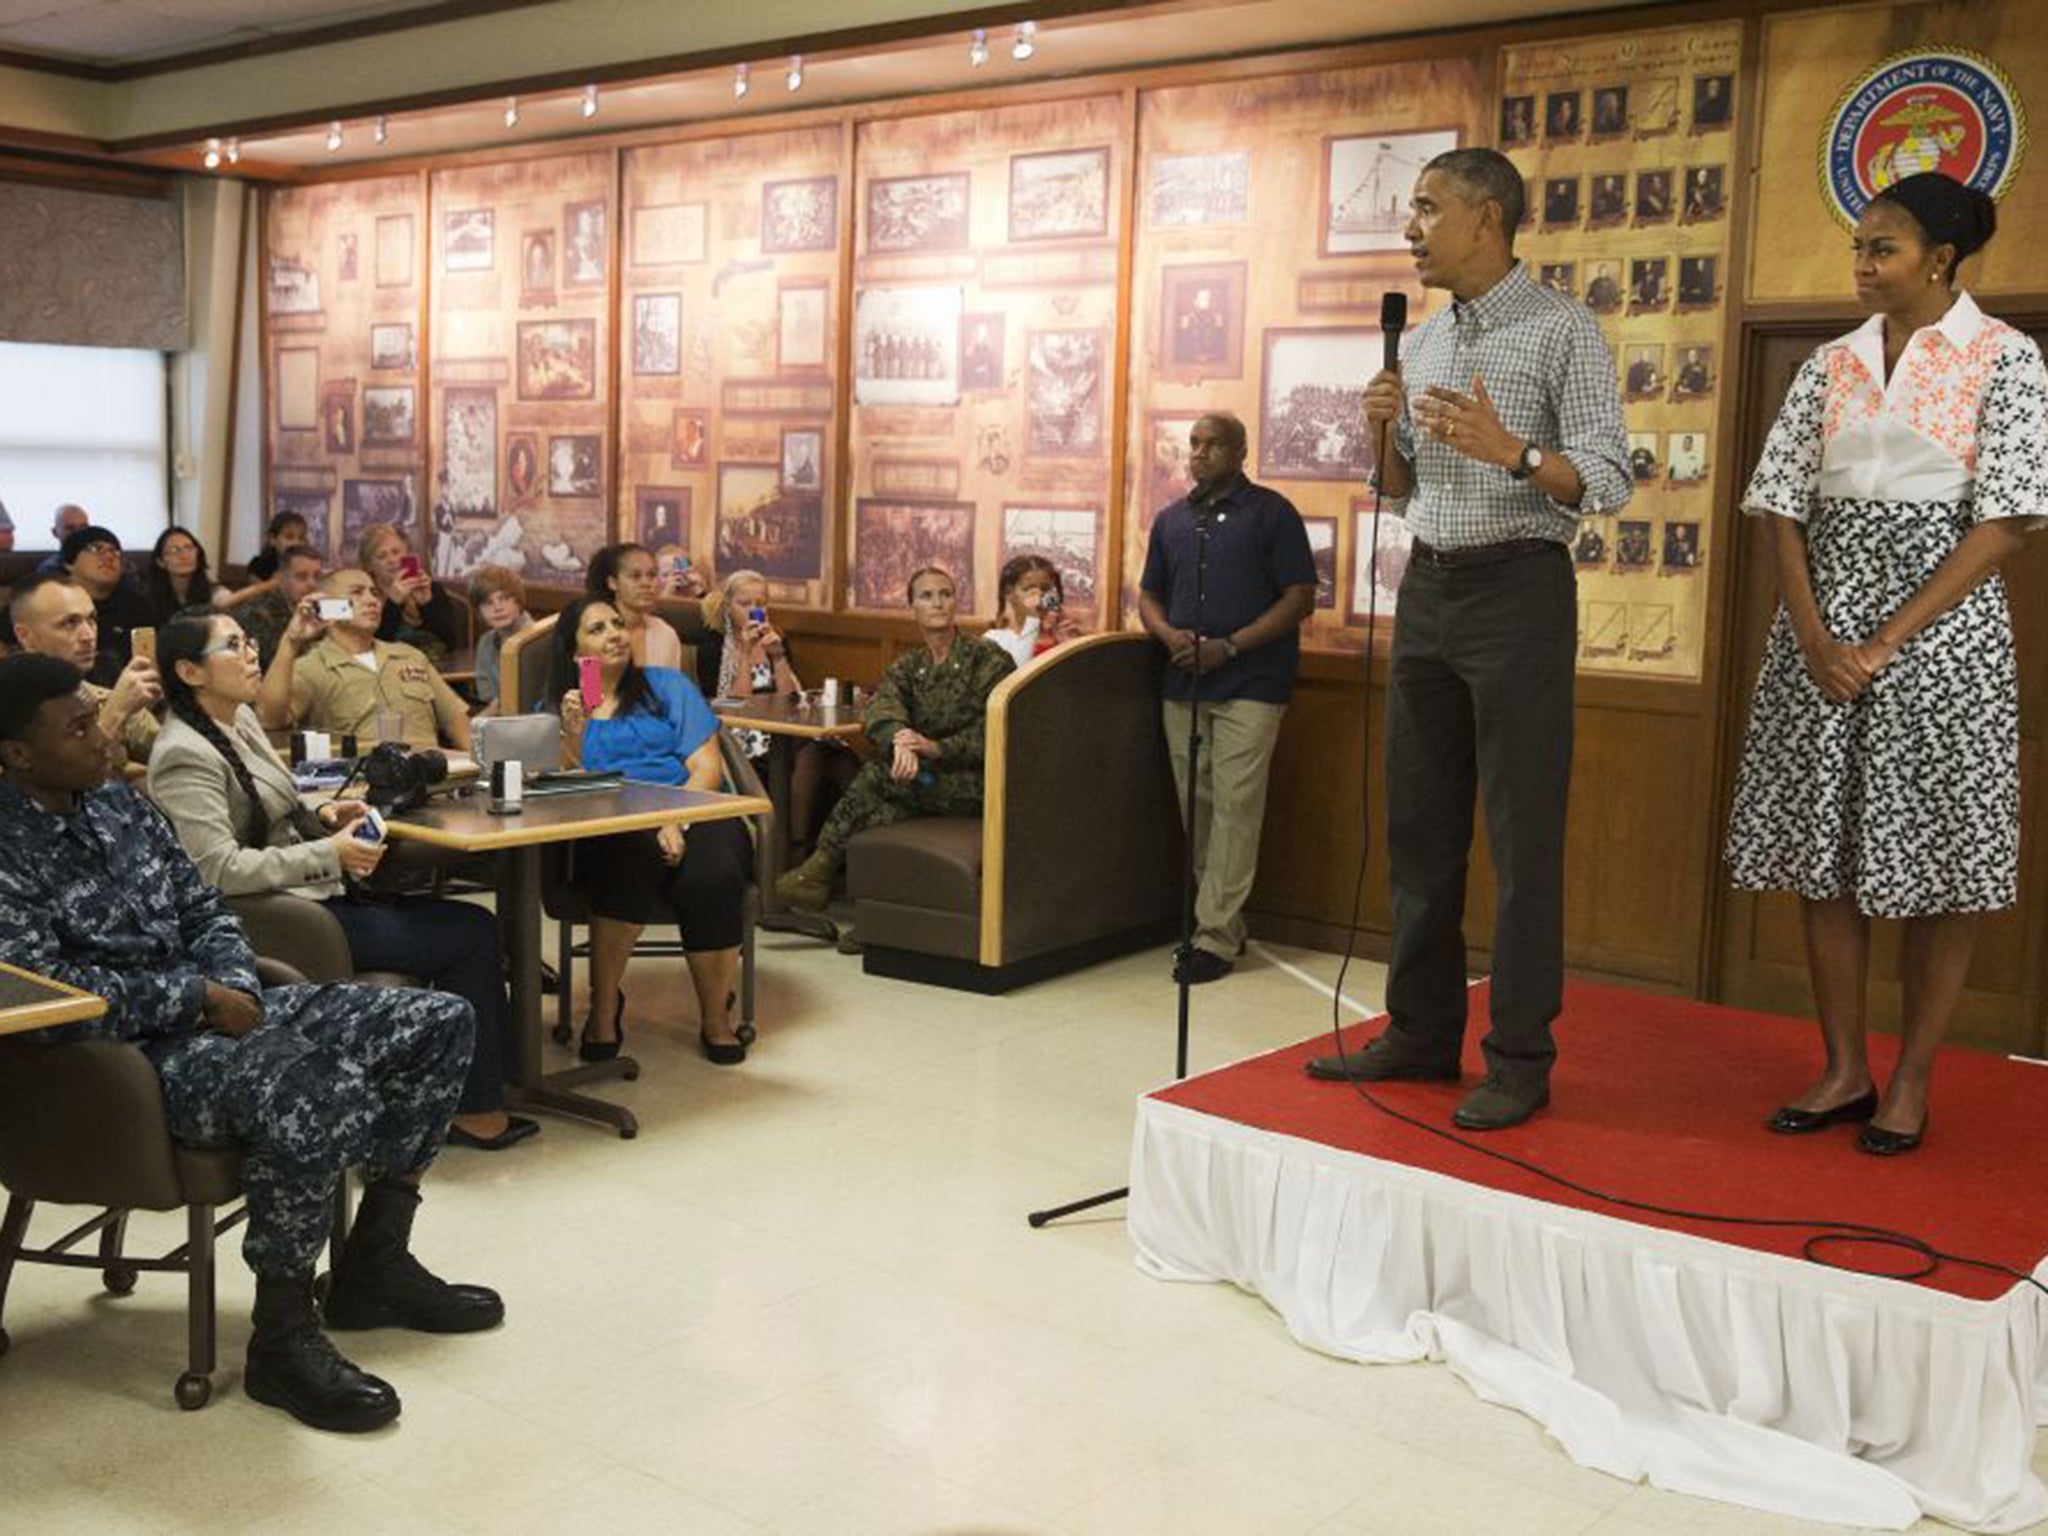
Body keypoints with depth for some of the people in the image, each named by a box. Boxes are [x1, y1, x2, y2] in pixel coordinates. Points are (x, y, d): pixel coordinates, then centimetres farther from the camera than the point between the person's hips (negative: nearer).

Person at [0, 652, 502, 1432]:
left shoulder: (119, 802, 12)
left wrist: (235, 988, -4)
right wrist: (198, 997, -16)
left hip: (212, 1008, 9)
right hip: (133, 1053, -9)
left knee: (441, 1021, 2)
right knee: (325, 1094, -37)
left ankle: (373, 1263, 10)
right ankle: (282, 1338, -17)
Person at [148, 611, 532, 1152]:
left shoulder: (241, 719, 13)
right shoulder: (185, 756, -17)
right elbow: (220, 869, -25)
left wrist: (319, 817, 7)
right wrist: (330, 855, -22)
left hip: (305, 896, 10)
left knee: (475, 929, 1)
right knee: (471, 935, -10)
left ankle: (477, 1105, 5)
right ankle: (474, 1109, 1)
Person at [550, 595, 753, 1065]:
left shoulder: (667, 686, 18)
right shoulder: (557, 708, 18)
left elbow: (708, 767, 5)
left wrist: (676, 822, -13)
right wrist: (572, 733, -9)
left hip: (693, 811, 1)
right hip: (610, 831, -1)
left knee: (711, 877, -34)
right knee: (631, 859, -38)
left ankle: (716, 1018, -16)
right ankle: (604, 1008, -21)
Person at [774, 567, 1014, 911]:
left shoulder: (989, 660, -2)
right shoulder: (907, 666, 12)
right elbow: (881, 706, -10)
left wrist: (937, 747, -28)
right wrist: (898, 741, -36)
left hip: (977, 782, -5)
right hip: (928, 778, 5)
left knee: (877, 775, -25)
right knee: (883, 816, -29)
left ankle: (821, 867, -15)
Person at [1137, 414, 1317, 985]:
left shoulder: (1271, 512, 0)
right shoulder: (1171, 519, 16)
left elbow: (1300, 599, -5)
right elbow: (1148, 595, 21)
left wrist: (1230, 646, -14)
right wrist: (1169, 634, -3)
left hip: (1249, 685, -5)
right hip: (1182, 683, 6)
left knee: (1235, 807, -9)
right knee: (1196, 807, 7)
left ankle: (1215, 935, -8)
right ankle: (1225, 921, 18)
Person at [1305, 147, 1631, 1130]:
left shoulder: (1562, 331, -6)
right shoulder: (1422, 341, 14)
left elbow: (1608, 480, -12)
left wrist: (1510, 451, -27)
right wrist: (1386, 433, -1)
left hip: (1518, 587, -7)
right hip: (1428, 586, 7)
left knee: (1522, 835, -3)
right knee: (1419, 826, 10)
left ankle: (1520, 1059, 5)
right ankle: (1421, 1034, 20)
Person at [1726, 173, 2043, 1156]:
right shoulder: (1831, 366, 10)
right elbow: (1784, 507, 7)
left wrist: (1886, 642, -14)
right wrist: (1814, 639, -8)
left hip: (1940, 627, -4)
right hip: (1820, 632, 4)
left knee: (1936, 859, 1)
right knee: (1822, 850, 5)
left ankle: (1911, 1082, 13)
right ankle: (1844, 1070, 17)